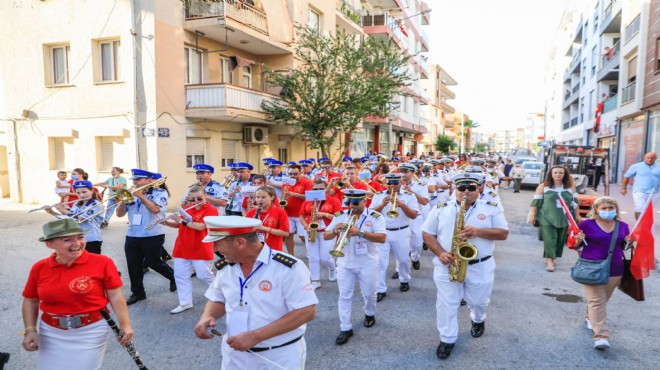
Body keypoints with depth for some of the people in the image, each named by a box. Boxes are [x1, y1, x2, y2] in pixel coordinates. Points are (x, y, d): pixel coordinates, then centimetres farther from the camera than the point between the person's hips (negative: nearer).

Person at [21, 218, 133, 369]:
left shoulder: (102, 262, -13)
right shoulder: (39, 268, -3)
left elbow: (115, 296, -11)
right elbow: (30, 301, 9)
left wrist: (125, 324, -13)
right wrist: (30, 330, 2)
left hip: (91, 330, -3)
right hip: (51, 332, 3)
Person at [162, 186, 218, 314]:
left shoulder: (211, 210, -12)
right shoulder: (187, 208, 9)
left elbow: (201, 227, -23)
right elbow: (178, 225, 14)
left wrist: (183, 221, -27)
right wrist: (166, 222, -4)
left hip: (200, 249, -6)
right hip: (182, 248, 6)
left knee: (204, 275, 0)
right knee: (180, 275, 6)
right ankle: (185, 303, 15)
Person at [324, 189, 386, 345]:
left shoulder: (375, 217, -10)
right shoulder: (340, 216, 0)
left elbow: (382, 238, -22)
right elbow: (325, 236, 0)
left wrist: (360, 232, -32)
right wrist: (335, 231, -23)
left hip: (367, 264, -2)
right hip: (345, 263, 2)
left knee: (369, 294, 14)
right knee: (344, 296, 4)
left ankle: (369, 314, 43)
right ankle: (345, 328, 14)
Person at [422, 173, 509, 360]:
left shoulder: (492, 209, 0)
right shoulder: (441, 209, 0)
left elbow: (503, 233, -4)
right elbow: (427, 234, 1)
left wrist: (478, 231, -21)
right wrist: (440, 253, -15)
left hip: (481, 267, 0)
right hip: (447, 266, 0)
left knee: (478, 302, 18)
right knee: (446, 304, 5)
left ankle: (478, 320, 50)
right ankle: (447, 339, 21)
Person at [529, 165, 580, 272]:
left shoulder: (570, 187, 7)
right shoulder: (543, 187, -1)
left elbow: (575, 202, 12)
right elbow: (536, 202, -1)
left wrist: (577, 215, 12)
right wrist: (532, 215, -4)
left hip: (564, 218, 3)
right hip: (547, 218, -3)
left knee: (560, 239, 9)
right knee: (549, 238, -9)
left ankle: (551, 257, 22)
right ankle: (550, 261, -8)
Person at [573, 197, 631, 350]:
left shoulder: (623, 226, 5)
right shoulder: (587, 224, -7)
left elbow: (623, 247, 17)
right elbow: (576, 245, 0)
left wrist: (629, 242, -4)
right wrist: (579, 240, -22)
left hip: (614, 270, 4)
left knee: (603, 299, 17)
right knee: (597, 301, -8)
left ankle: (590, 318, 44)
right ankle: (601, 336, -10)